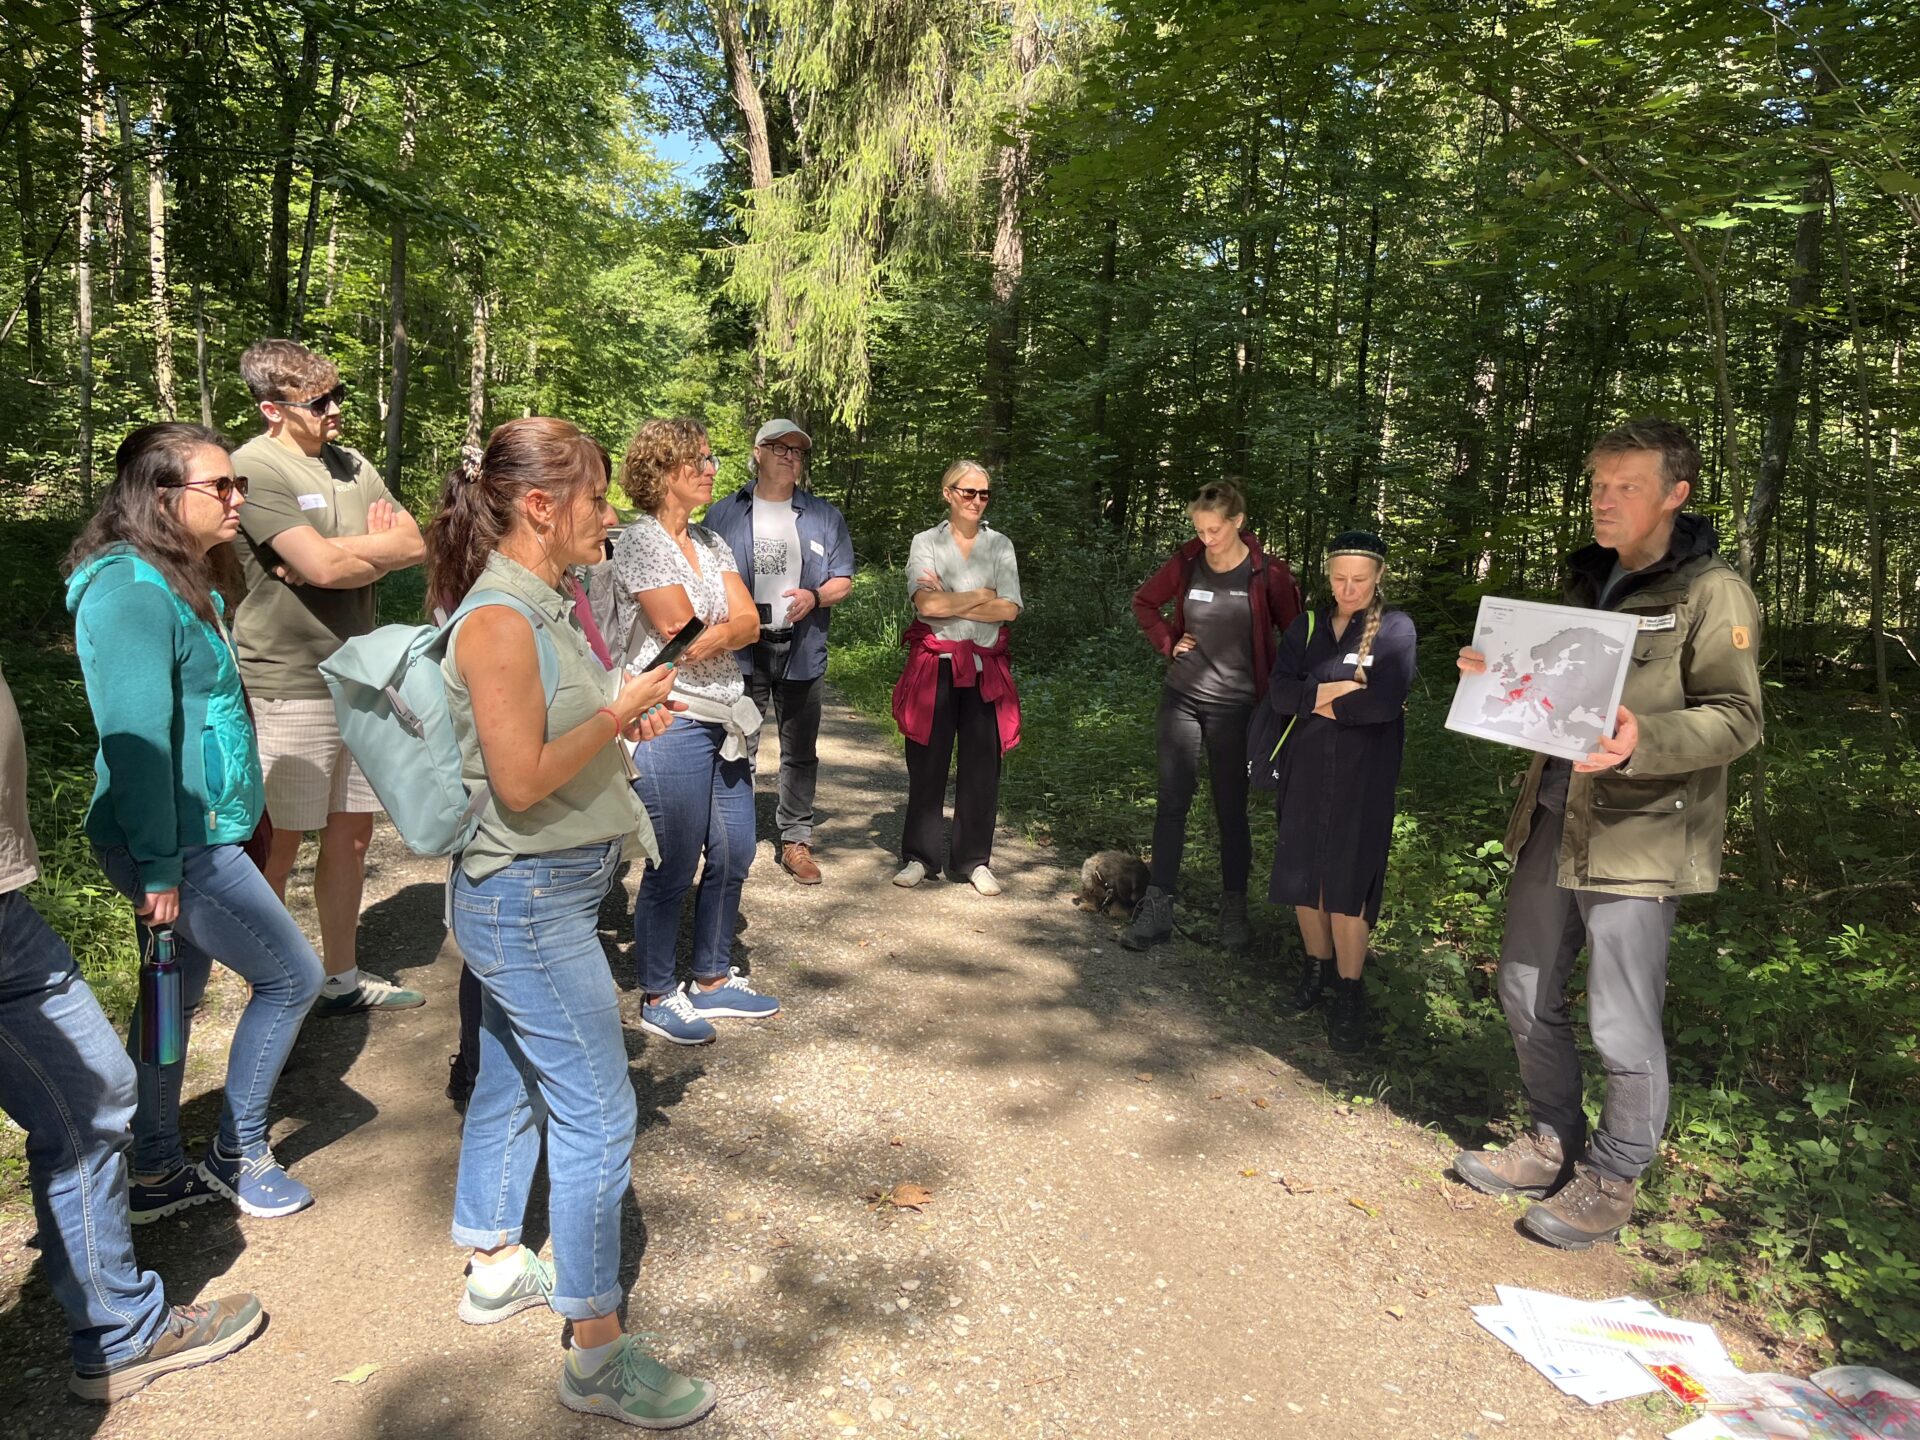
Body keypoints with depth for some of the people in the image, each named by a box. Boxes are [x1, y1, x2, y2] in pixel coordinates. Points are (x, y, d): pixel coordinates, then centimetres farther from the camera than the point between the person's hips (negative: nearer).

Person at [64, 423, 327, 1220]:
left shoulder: (181, 583, 11)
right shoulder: (132, 592, -20)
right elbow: (137, 739, -23)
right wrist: (159, 867, -21)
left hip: (195, 832, 10)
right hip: (179, 843, -10)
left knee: (176, 996, 17)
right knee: (291, 977, 2)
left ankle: (155, 1175, 32)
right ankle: (238, 1156, 20)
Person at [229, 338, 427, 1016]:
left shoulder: (351, 465, 11)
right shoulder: (254, 468, -13)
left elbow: (416, 544, 2)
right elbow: (326, 567, -23)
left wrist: (341, 554, -14)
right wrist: (379, 545, -4)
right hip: (288, 687, -7)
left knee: (352, 830, 14)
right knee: (279, 844, 2)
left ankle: (342, 978, 29)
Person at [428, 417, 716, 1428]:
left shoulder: (543, 602, 8)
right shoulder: (499, 619, -22)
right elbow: (521, 782, -24)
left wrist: (627, 720, 4)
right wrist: (620, 712, -15)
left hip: (547, 889, 10)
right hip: (528, 899, -10)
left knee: (511, 1084, 22)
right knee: (598, 1115, -2)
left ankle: (494, 1269, 40)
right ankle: (597, 1355, 12)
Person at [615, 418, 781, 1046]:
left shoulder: (710, 542, 13)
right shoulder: (641, 541, -11)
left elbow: (748, 623, 4)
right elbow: (685, 636, -18)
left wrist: (706, 635, -12)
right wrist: (727, 630, -2)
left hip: (724, 721, 8)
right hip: (671, 725, -8)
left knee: (732, 856, 14)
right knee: (673, 869, 2)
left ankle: (713, 981, 31)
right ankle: (658, 998, 20)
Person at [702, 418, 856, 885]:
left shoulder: (825, 516, 9)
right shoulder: (724, 514, 7)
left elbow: (843, 581, 8)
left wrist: (816, 597, -13)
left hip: (802, 651, 1)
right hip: (740, 650, -1)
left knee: (800, 753, 7)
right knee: (738, 750, 3)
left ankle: (796, 841, 17)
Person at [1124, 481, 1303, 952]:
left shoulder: (1267, 574, -9)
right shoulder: (1186, 563, -2)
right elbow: (1144, 602, 16)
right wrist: (1168, 641, 3)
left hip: (1235, 706, -3)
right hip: (1182, 698, 3)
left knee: (1231, 808, 4)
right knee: (1171, 802, 2)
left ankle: (1234, 909, 18)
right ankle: (1156, 908, 6)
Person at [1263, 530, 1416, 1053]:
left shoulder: (1395, 628, -3)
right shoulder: (1306, 627, 8)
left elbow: (1387, 701, -17)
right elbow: (1279, 693, -4)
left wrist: (1317, 702, -7)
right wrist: (1334, 691, -17)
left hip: (1362, 774, -4)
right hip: (1305, 769, 4)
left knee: (1348, 879, -5)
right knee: (1302, 872, 8)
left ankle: (1350, 991, 7)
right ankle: (1316, 965, 27)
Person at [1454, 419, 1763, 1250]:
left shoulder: (1712, 595, -8)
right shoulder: (1590, 579, 15)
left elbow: (1737, 718, -15)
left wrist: (1643, 739, -33)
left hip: (1639, 836, -7)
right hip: (1551, 821, 8)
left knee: (1621, 1025, 1)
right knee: (1527, 995, 15)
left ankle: (1612, 1181, 23)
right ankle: (1553, 1148, 34)